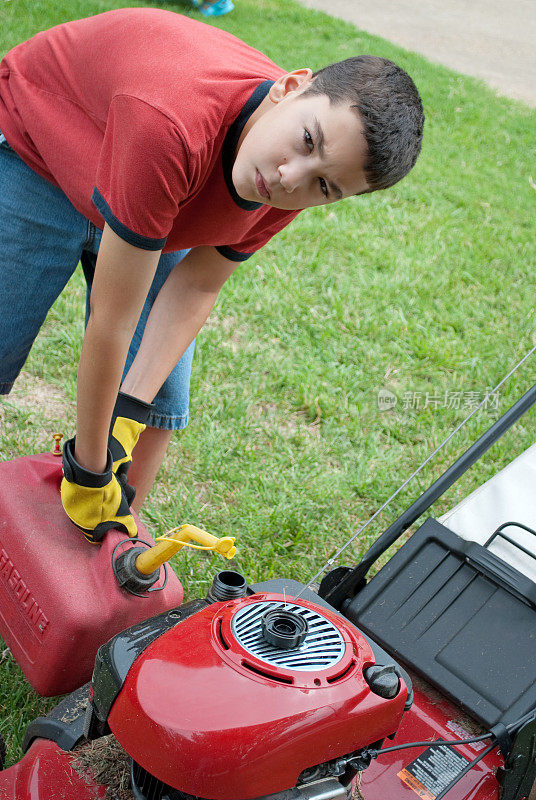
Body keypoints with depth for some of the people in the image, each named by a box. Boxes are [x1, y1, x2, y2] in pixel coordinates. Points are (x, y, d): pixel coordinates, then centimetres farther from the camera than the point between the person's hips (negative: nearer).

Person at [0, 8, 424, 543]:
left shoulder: (292, 193, -24)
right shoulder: (171, 125, -46)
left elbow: (195, 288, -13)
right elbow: (112, 324, -38)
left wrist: (129, 414, -19)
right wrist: (89, 470, -27)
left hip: (152, 200, 4)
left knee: (162, 404, 1)